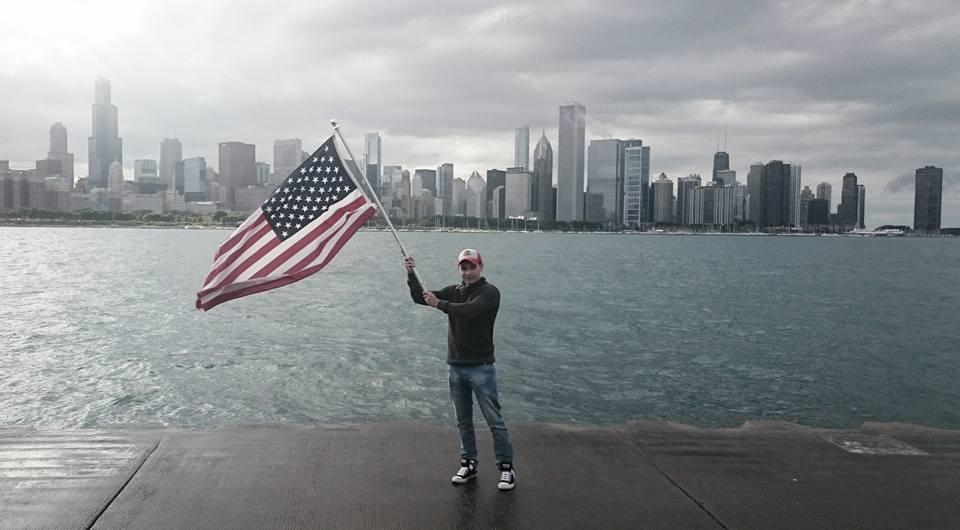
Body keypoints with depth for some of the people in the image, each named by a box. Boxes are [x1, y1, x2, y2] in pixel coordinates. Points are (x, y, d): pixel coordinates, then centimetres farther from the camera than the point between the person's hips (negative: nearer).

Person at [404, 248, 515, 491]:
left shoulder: (489, 292, -8)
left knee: (495, 420, -2)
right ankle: (468, 464, 25)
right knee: (463, 421, 13)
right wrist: (412, 275, -8)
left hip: (481, 367, -6)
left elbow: (469, 310, -26)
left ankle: (506, 468, 6)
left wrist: (439, 303, -21)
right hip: (456, 366, 6)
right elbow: (420, 297, 5)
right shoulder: (453, 291, 11)